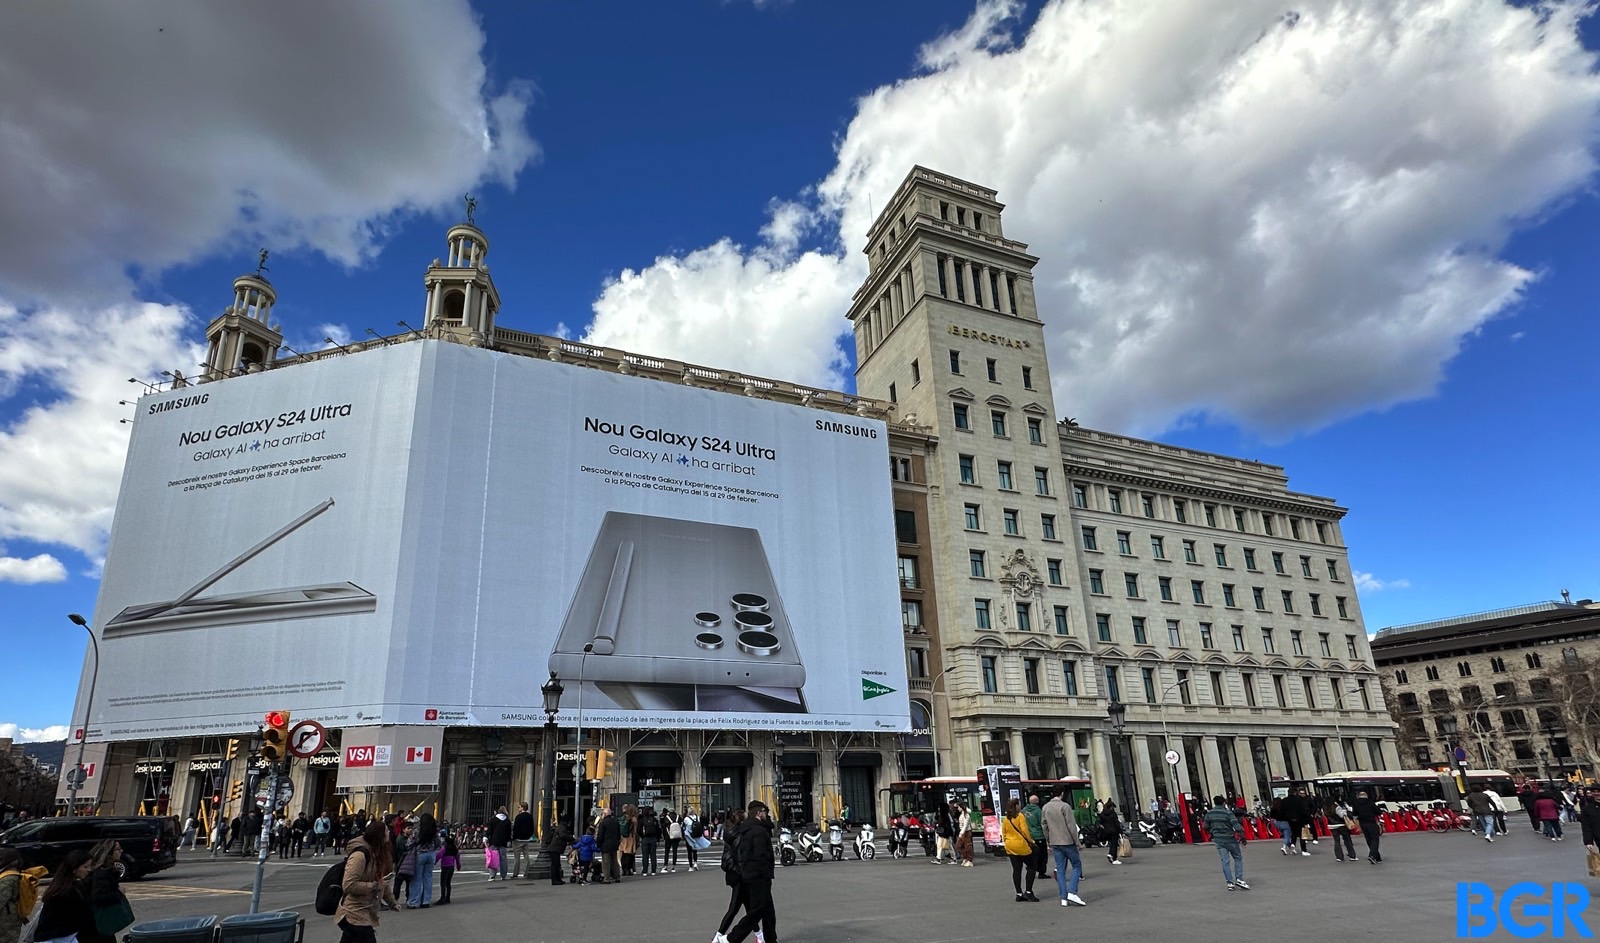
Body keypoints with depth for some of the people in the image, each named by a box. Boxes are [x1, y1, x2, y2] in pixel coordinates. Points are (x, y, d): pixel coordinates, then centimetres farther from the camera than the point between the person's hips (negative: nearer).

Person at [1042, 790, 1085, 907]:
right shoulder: (1065, 806, -12)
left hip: (1055, 843, 5)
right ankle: (1072, 893, -5)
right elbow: (1071, 826, -12)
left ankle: (1064, 898, 5)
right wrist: (1076, 841, -4)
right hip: (1068, 841, -5)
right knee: (1077, 865, 7)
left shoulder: (1045, 808, 7)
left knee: (1060, 870, 8)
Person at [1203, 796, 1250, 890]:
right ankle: (1239, 879, 4)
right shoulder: (1228, 813, -13)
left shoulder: (1209, 814, 1)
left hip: (1218, 840, 3)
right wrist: (1242, 836, -7)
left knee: (1225, 861, 6)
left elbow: (1206, 827, 7)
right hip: (1230, 839, -3)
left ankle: (1230, 883, 3)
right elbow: (1237, 826, -18)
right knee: (1238, 858, 13)